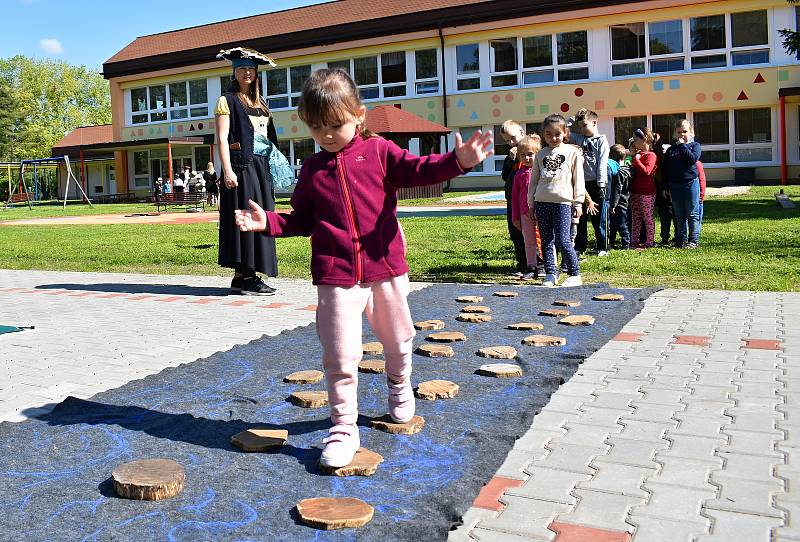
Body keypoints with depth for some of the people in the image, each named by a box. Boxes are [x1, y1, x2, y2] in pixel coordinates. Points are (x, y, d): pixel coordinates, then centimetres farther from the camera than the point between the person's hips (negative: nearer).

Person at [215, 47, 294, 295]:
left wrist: (273, 163, 13)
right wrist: (227, 170, -18)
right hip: (241, 165, -7)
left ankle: (249, 273, 9)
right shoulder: (227, 100, 0)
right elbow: (222, 138, -8)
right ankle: (242, 277, -6)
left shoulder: (260, 103, 19)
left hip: (261, 166, 7)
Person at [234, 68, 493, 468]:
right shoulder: (312, 169, 9)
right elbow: (302, 219, 14)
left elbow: (418, 170, -9)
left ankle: (400, 387, 49)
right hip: (335, 275, 0)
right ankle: (343, 429, 9)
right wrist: (268, 222, -2)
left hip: (386, 267, 0)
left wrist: (458, 160, -25)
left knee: (397, 339, 19)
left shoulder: (379, 152, 2)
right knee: (339, 357, -3)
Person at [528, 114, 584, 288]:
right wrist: (531, 204, 13)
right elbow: (534, 180, 16)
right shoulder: (541, 154, 13)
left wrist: (578, 202, 0)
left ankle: (575, 275, 3)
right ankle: (551, 275, 13)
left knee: (562, 240, -10)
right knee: (546, 241, 5)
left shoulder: (572, 152, 4)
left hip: (563, 202, -4)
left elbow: (578, 179, 4)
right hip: (542, 202, 4)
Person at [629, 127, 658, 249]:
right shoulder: (637, 154, 16)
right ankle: (634, 241, 15)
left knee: (647, 217, 0)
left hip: (646, 193, -9)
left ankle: (649, 242, 6)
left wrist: (636, 159, -19)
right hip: (635, 191, 9)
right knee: (635, 218, 10)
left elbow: (646, 171, -25)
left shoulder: (650, 155, -11)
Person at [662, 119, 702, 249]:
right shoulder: (671, 149, 11)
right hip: (675, 185, 3)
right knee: (679, 216, 8)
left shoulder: (695, 145, 4)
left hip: (690, 183, -3)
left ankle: (693, 240, 4)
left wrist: (682, 146, -12)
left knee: (692, 214, 0)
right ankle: (681, 239, 16)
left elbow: (693, 158, -18)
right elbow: (665, 169, 10)